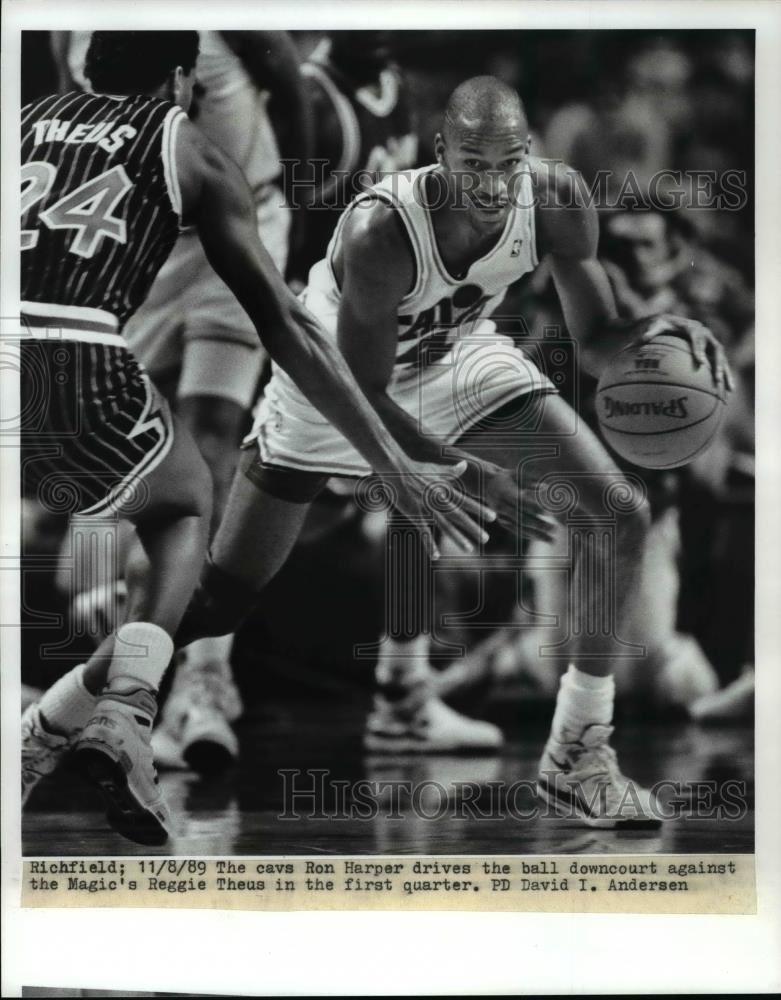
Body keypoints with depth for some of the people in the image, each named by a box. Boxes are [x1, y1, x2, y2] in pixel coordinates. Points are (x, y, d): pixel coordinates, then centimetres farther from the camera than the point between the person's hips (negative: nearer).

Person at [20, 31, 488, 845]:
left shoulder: (25, 121, 26)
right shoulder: (189, 153, 18)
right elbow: (286, 329, 13)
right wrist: (394, 467, 15)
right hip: (82, 384, -2)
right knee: (184, 505, 29)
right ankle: (120, 711, 6)